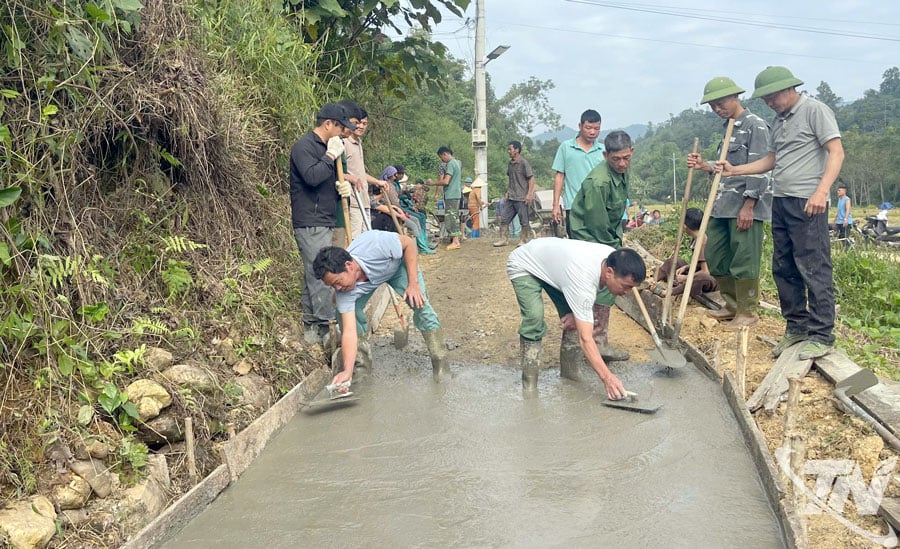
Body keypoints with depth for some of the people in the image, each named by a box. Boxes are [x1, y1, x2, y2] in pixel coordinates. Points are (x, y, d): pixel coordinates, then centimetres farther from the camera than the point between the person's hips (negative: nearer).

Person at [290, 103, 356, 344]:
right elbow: (312, 176, -25)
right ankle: (325, 328, -7)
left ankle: (312, 328, 17)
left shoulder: (325, 147, 19)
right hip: (310, 224, -10)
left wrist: (342, 188, 6)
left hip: (323, 222, 10)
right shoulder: (304, 146, -10)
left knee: (313, 276, 11)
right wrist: (331, 156, -16)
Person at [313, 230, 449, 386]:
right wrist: (347, 371, -47)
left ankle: (440, 363, -9)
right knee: (347, 312, -19)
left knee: (420, 304, -20)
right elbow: (349, 331, -37)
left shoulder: (375, 244, -45)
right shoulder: (343, 292, -35)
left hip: (398, 264, -2)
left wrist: (413, 284, -31)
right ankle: (362, 361, 1)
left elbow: (409, 243, -27)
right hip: (371, 279, 2)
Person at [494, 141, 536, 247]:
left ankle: (525, 240, 12)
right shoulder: (510, 164, 12)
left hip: (522, 198, -7)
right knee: (504, 219, 4)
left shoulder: (523, 163, -9)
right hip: (511, 198, 7)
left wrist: (529, 194, -17)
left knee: (524, 221, 1)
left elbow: (531, 179, -11)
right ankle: (504, 239, 10)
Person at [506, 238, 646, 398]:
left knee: (575, 321, -4)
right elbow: (585, 339, -40)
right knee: (534, 318, -26)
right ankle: (529, 384, -14)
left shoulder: (615, 260, -19)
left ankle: (569, 373, 11)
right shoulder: (583, 279, -42)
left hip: (553, 263, 8)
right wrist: (607, 377, -42)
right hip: (523, 265, -8)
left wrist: (578, 312, -12)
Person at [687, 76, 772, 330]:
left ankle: (748, 311, 6)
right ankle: (732, 305, 24)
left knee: (744, 260, -5)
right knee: (716, 256, 12)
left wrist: (748, 206, -19)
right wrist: (704, 165, 4)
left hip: (746, 205, -9)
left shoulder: (755, 125, -8)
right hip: (723, 205, 9)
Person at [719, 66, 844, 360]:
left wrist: (821, 191, -23)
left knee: (813, 268, -6)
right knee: (783, 268, 10)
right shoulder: (778, 121, 18)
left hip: (807, 203, -8)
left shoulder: (815, 110, -5)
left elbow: (836, 152, -11)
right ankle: (797, 326, 21)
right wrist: (735, 170, 10)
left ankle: (822, 335, 1)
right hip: (781, 202, 8)